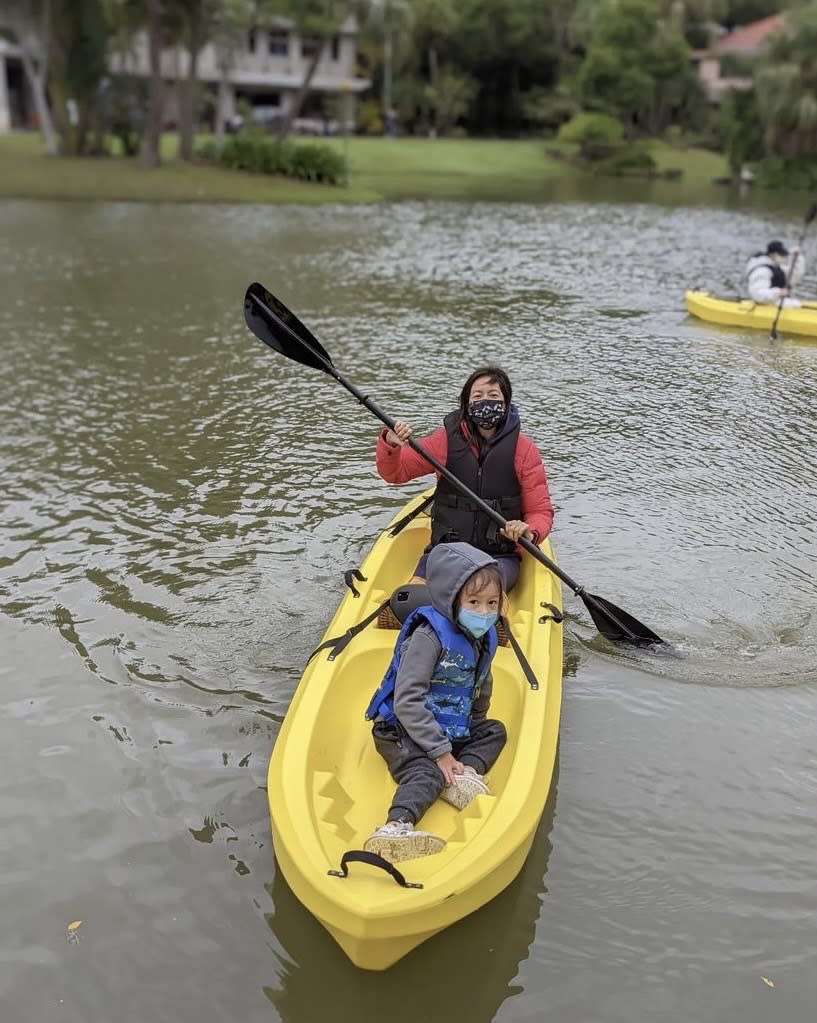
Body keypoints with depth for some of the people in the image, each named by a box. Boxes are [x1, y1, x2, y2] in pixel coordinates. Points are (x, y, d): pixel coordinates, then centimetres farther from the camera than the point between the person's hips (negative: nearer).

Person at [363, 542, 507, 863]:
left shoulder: (484, 638, 3)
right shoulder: (429, 635, -22)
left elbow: (481, 691, 20)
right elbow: (406, 701, -25)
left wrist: (470, 731, 13)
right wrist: (440, 752, -23)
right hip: (402, 731, -8)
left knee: (495, 730, 10)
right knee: (427, 773, -29)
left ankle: (465, 773, -15)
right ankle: (395, 827, -52)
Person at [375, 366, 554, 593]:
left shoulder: (523, 448, -2)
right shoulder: (447, 438, 0)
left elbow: (541, 510, 1)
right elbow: (394, 472, 3)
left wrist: (530, 532, -22)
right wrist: (390, 445, -19)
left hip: (500, 556, -1)